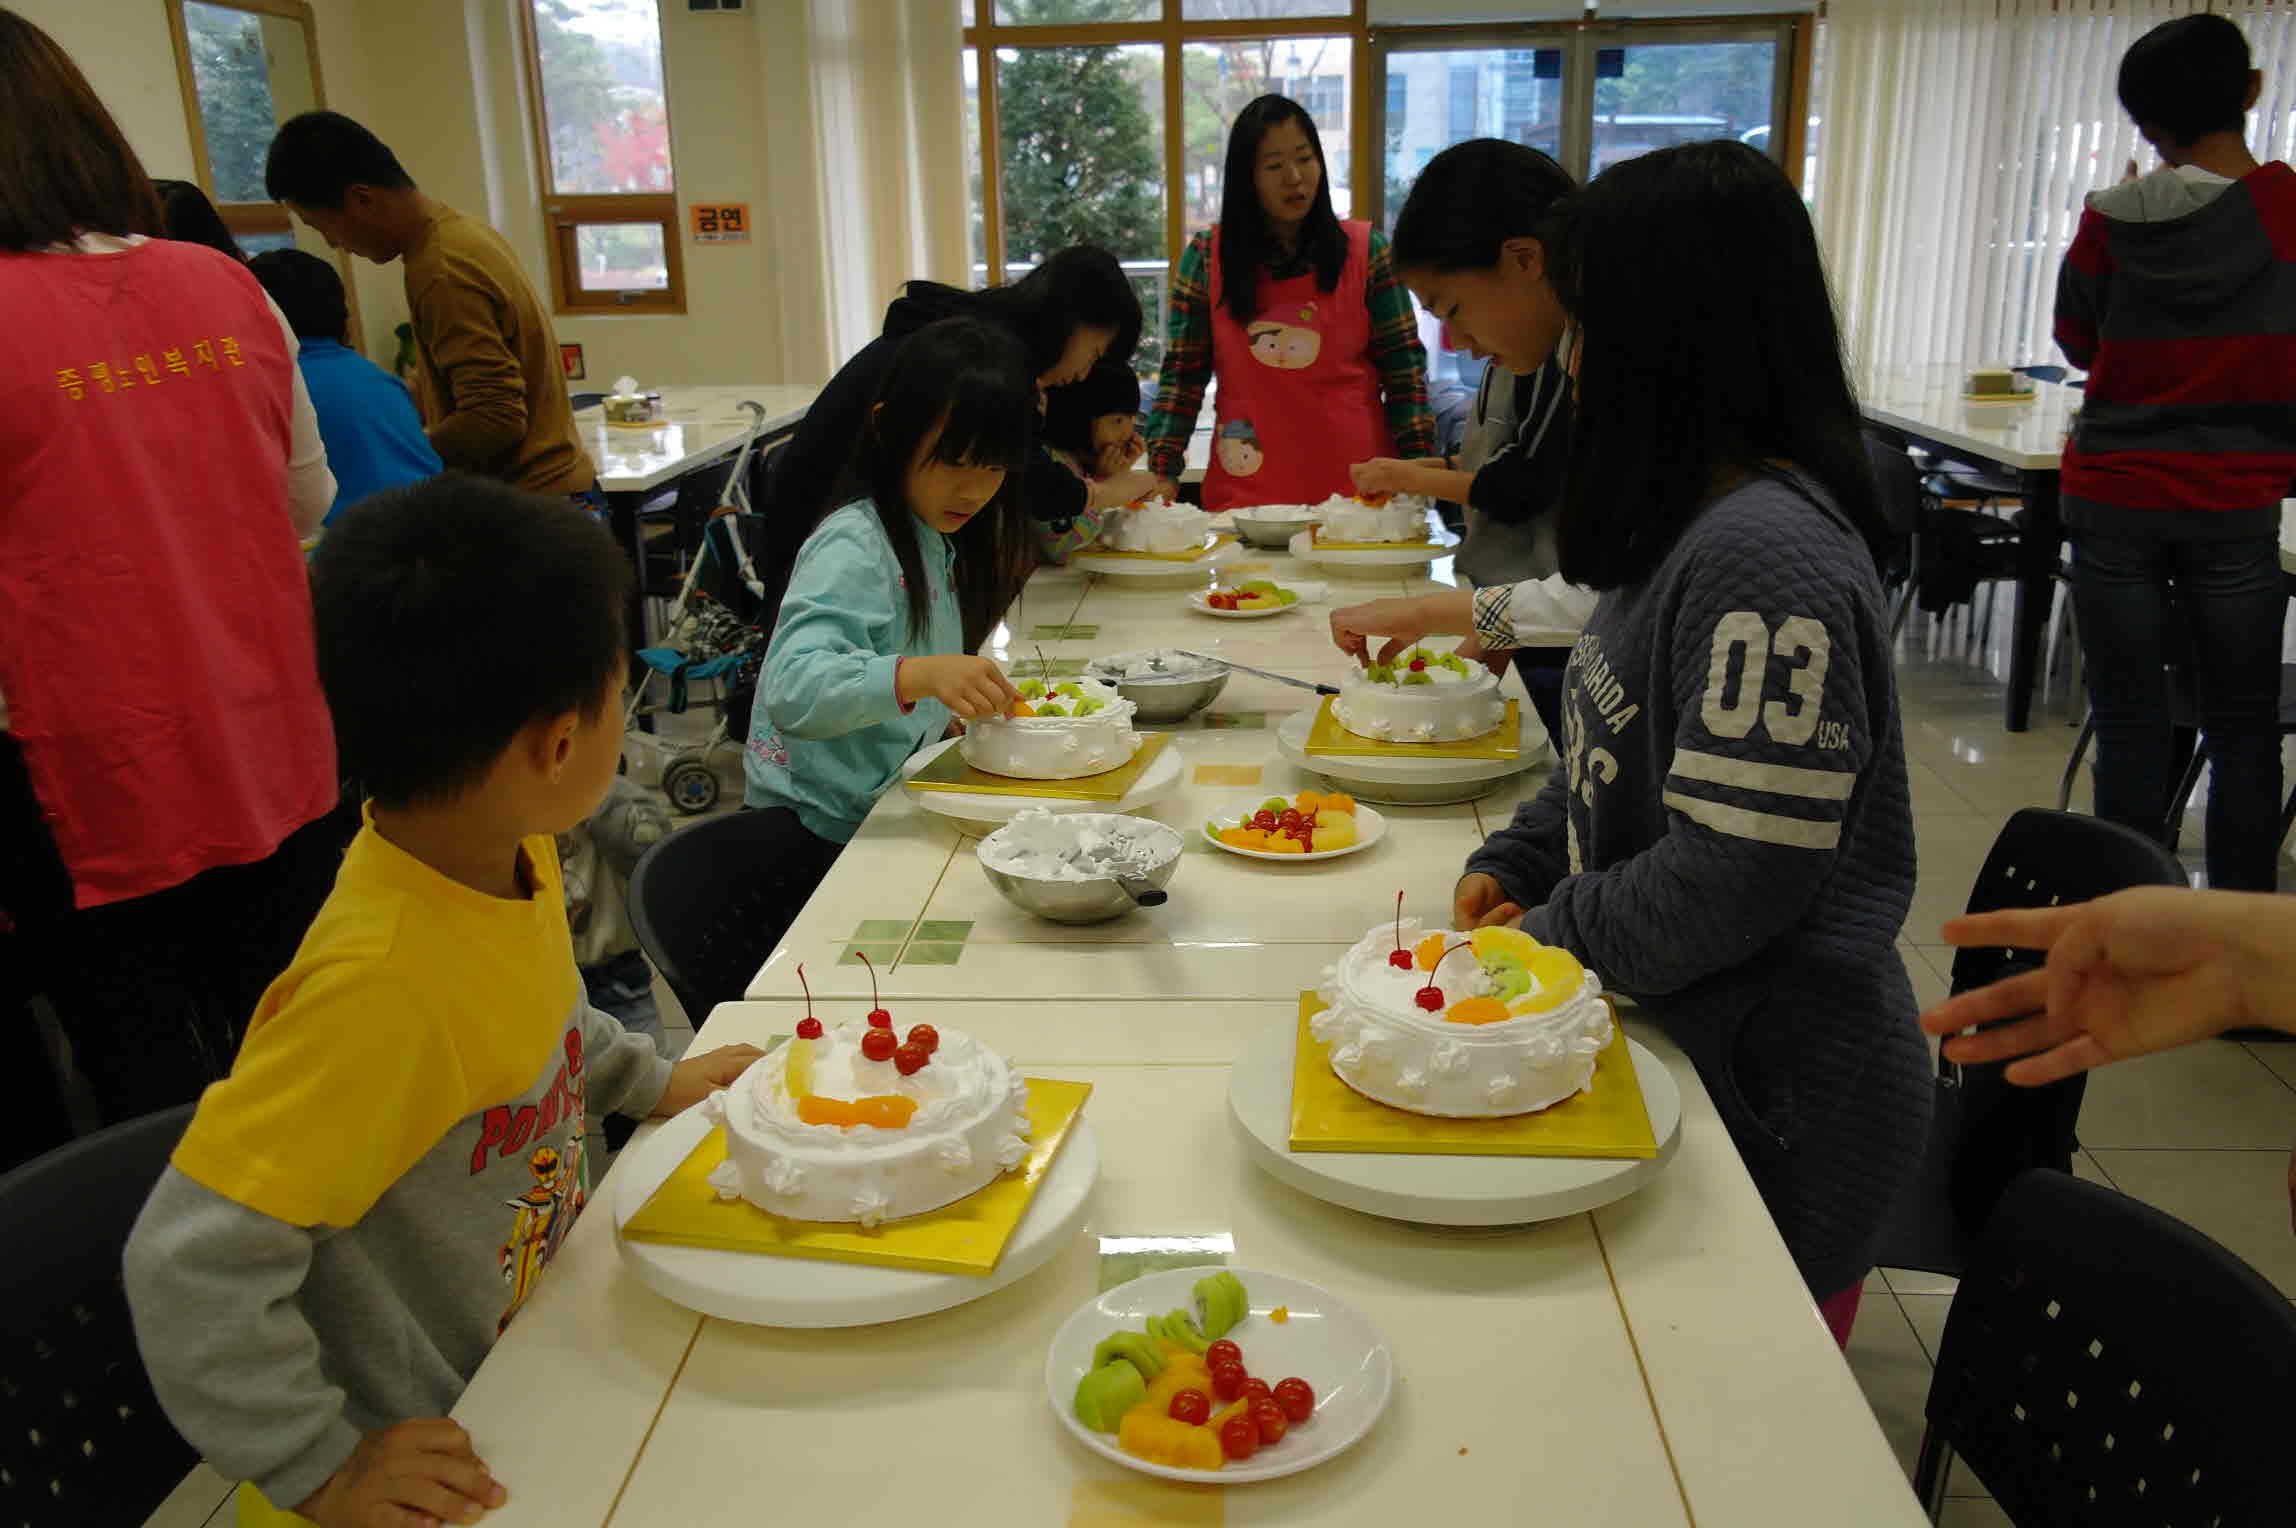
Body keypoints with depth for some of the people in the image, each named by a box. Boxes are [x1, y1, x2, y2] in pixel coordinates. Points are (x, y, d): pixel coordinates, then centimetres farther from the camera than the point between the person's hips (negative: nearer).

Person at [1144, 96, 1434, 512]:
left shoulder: (1365, 250, 3)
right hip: (1246, 490, 0)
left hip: (1357, 483, 1)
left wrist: (1419, 462, -7)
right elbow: (1182, 375, 2)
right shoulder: (1206, 257, 3)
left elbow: (1404, 367, 2)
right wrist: (1162, 470, -8)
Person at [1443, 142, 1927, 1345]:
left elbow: (1733, 876, -27)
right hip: (1691, 1047, 9)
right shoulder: (1696, 524, 7)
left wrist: (1541, 940, -13)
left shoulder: (1768, 557, -25)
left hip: (1773, 1097, -9)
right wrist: (1513, 867, 2)